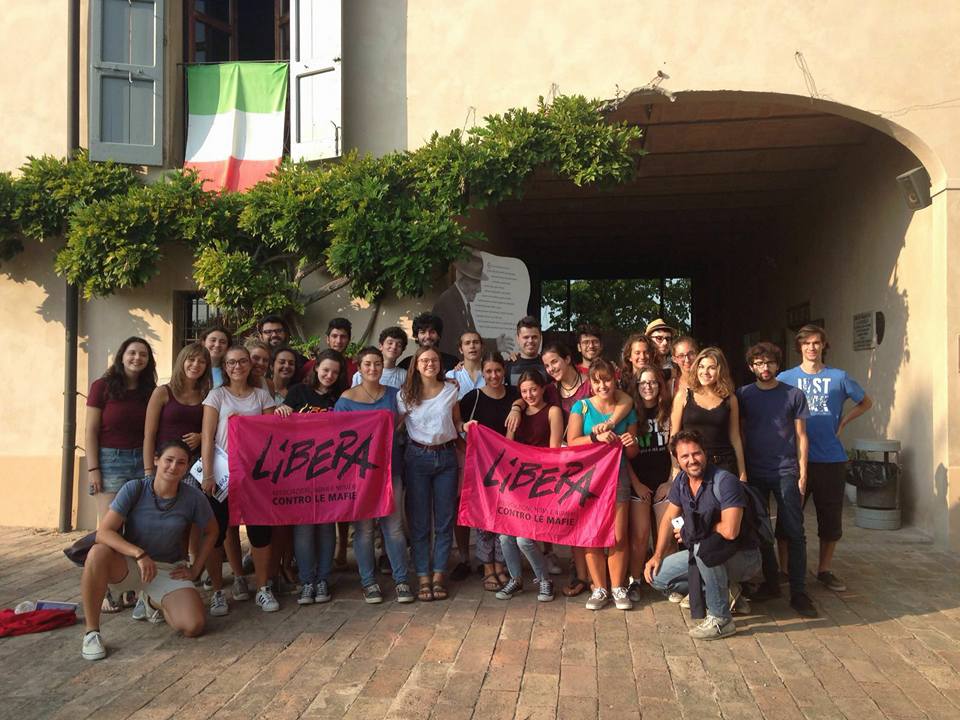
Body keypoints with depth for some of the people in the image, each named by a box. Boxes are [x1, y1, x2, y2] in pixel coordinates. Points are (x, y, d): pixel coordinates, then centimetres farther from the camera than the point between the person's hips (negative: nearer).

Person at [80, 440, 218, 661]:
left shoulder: (192, 497, -10)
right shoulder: (134, 489, -15)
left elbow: (211, 532, 6)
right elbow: (103, 533, -22)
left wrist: (195, 569, 1)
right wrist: (140, 554, -34)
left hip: (169, 570, 2)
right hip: (129, 565, -1)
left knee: (193, 627, -19)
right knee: (98, 553, -36)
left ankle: (156, 603, 16)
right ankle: (92, 632, -18)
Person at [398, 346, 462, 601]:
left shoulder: (451, 390, 4)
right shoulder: (405, 394, 1)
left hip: (446, 457, 1)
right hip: (417, 458, -1)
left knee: (444, 520, 4)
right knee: (419, 521, 3)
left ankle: (438, 576, 14)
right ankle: (423, 577, 11)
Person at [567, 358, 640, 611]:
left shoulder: (626, 410, 6)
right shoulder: (582, 406, 2)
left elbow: (631, 453, 10)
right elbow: (571, 442, -8)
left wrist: (631, 443, -12)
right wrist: (596, 437, -22)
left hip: (618, 476, 1)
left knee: (619, 536, 0)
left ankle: (618, 588, 14)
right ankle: (599, 588, 15)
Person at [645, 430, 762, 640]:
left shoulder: (725, 481, -24)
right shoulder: (681, 481, -2)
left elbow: (729, 531, -33)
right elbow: (669, 519, 9)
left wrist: (690, 531, -15)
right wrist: (657, 555, -2)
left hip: (743, 557, -7)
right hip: (705, 557, 8)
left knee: (704, 546, -37)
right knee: (657, 576, -3)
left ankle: (720, 619, -20)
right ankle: (722, 591, 10)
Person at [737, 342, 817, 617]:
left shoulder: (794, 395, 3)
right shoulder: (743, 395, 6)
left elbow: (801, 436, 4)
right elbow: (740, 434, 9)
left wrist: (803, 473, -2)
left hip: (786, 472, -1)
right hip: (754, 472, 2)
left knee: (794, 533, -2)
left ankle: (798, 592, 5)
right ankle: (771, 582, 23)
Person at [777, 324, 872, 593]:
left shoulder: (838, 377, 4)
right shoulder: (786, 378, 0)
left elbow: (866, 402, 18)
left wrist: (843, 422, 6)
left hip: (831, 459, 2)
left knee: (831, 519, 9)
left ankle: (825, 570, 25)